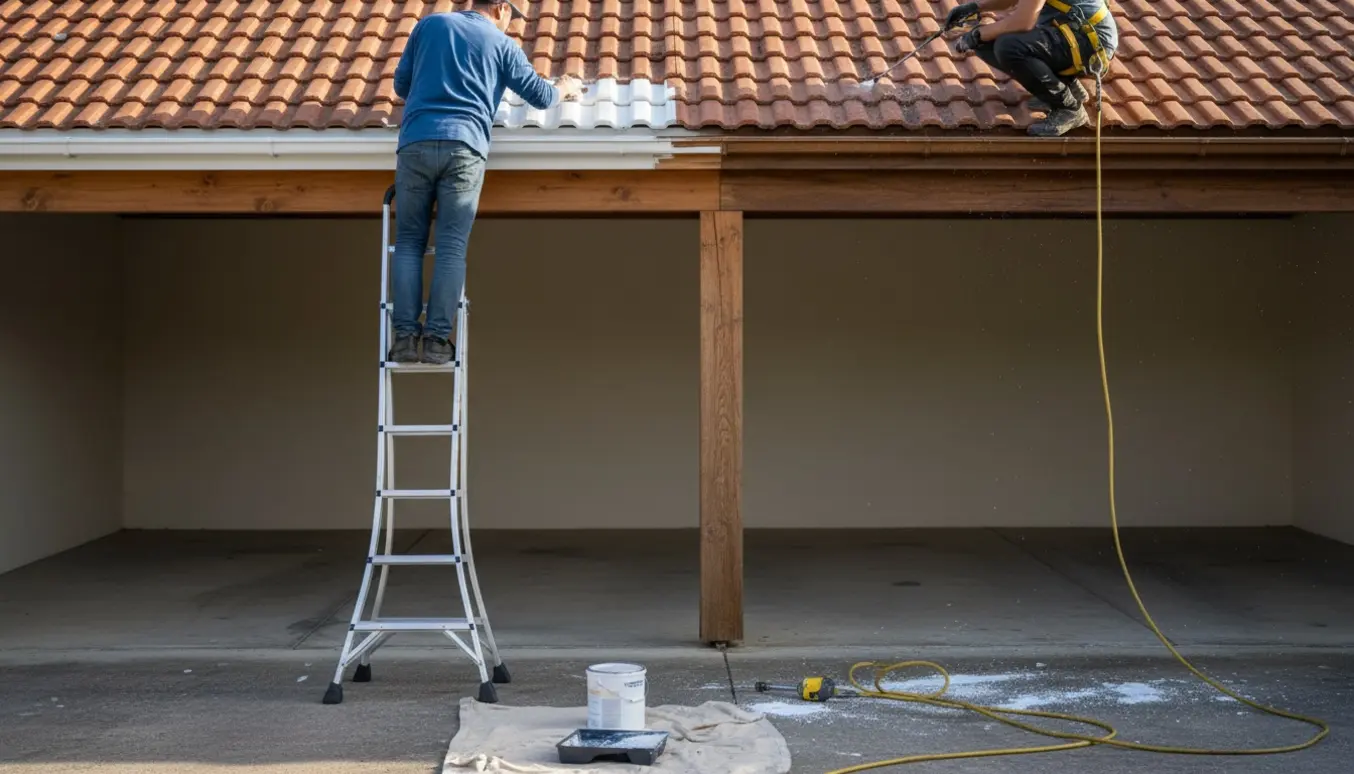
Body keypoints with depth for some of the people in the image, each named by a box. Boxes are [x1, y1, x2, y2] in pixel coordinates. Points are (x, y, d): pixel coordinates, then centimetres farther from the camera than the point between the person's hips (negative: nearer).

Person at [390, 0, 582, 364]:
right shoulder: (502, 44, 13)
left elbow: (401, 84, 22)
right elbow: (541, 96, 16)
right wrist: (565, 88, 38)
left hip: (416, 142, 2)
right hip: (465, 146, -1)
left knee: (409, 242, 6)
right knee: (452, 247, 0)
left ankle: (405, 334, -2)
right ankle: (437, 338, -5)